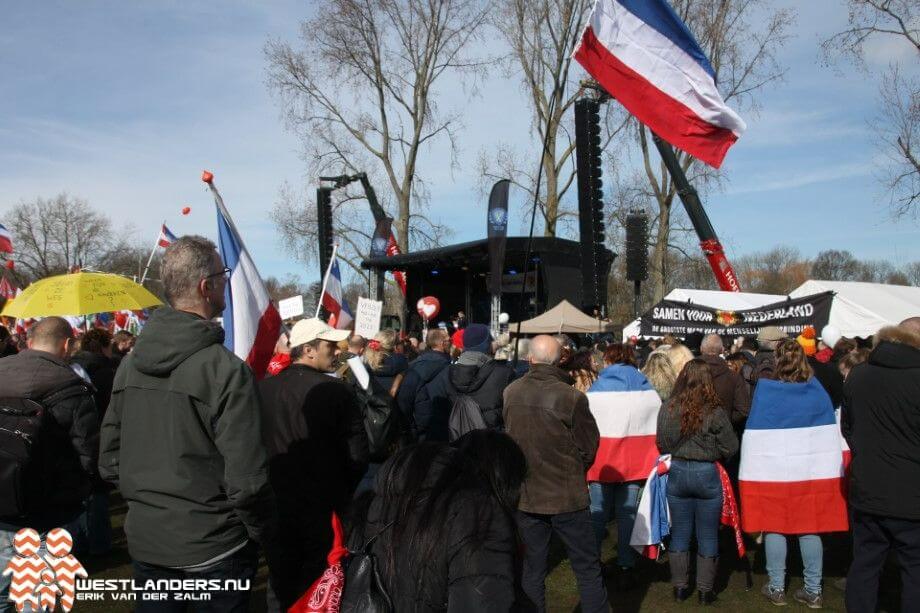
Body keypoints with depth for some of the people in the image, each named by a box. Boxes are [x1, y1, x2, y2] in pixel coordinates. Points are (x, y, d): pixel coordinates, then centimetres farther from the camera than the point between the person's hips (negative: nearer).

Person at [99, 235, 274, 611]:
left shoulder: (130, 364, -1)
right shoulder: (226, 370, -20)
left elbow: (109, 462, 5)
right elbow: (246, 480, -21)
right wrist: (263, 531, -4)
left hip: (145, 542, 5)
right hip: (213, 550, -5)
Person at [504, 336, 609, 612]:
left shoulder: (510, 392, -5)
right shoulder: (572, 397, -16)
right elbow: (589, 447, -7)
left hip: (525, 496, 4)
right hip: (566, 496, -4)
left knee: (532, 570, 14)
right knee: (588, 569, 9)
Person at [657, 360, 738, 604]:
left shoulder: (667, 409, -8)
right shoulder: (715, 411, -14)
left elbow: (661, 444, 3)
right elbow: (730, 448, -7)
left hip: (676, 473, 2)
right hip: (706, 474, -2)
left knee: (680, 532, 14)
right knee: (707, 535, 11)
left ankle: (680, 586, 22)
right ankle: (705, 590, 20)